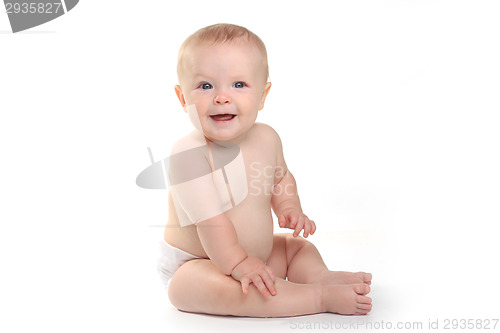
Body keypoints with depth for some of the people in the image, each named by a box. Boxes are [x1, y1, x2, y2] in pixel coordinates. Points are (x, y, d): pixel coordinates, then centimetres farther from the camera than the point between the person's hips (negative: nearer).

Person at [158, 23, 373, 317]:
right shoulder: (189, 152, -28)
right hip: (194, 265, -7)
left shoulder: (267, 138, -4)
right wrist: (238, 264, -26)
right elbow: (209, 219, -29)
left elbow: (281, 178, 17)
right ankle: (320, 297, -33)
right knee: (220, 288, -37)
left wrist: (289, 208, -1)